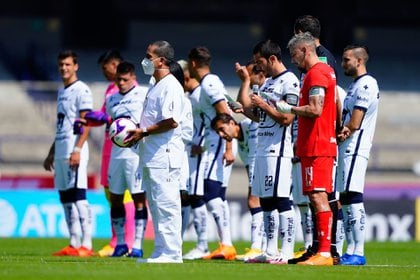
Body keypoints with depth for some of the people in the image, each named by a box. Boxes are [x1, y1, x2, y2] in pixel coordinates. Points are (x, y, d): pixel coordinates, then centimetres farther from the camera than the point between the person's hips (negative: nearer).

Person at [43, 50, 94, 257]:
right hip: (60, 151, 9)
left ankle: (86, 244, -17)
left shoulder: (81, 90, -7)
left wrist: (77, 150, -23)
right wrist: (51, 153, 25)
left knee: (78, 196, -14)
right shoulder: (62, 92, 20)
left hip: (74, 149, -9)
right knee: (65, 198, 9)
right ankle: (74, 244, 12)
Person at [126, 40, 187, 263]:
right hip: (151, 157, 11)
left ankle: (171, 253, -10)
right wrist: (134, 132, 11)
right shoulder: (155, 87, 21)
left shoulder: (170, 86, -11)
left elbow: (171, 121, -21)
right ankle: (162, 251, 15)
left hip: (164, 156, -11)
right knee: (156, 204, 11)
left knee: (166, 203, -10)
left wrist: (142, 132, -15)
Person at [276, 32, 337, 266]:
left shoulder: (316, 74, -12)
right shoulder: (327, 71, 19)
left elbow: (315, 110, -21)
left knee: (318, 197, -13)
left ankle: (325, 253, -17)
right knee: (319, 198, 11)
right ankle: (324, 250, 13)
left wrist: (289, 108, -10)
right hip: (325, 144, 10)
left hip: (315, 147, -10)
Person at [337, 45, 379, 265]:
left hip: (354, 149, -11)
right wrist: (342, 130, -4)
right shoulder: (355, 85, 21)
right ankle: (351, 252, 12)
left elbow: (354, 124, -16)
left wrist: (336, 138, -2)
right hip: (346, 150, 11)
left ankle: (358, 253, -17)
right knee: (345, 200, 10)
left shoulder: (366, 85, -11)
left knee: (353, 199, -14)